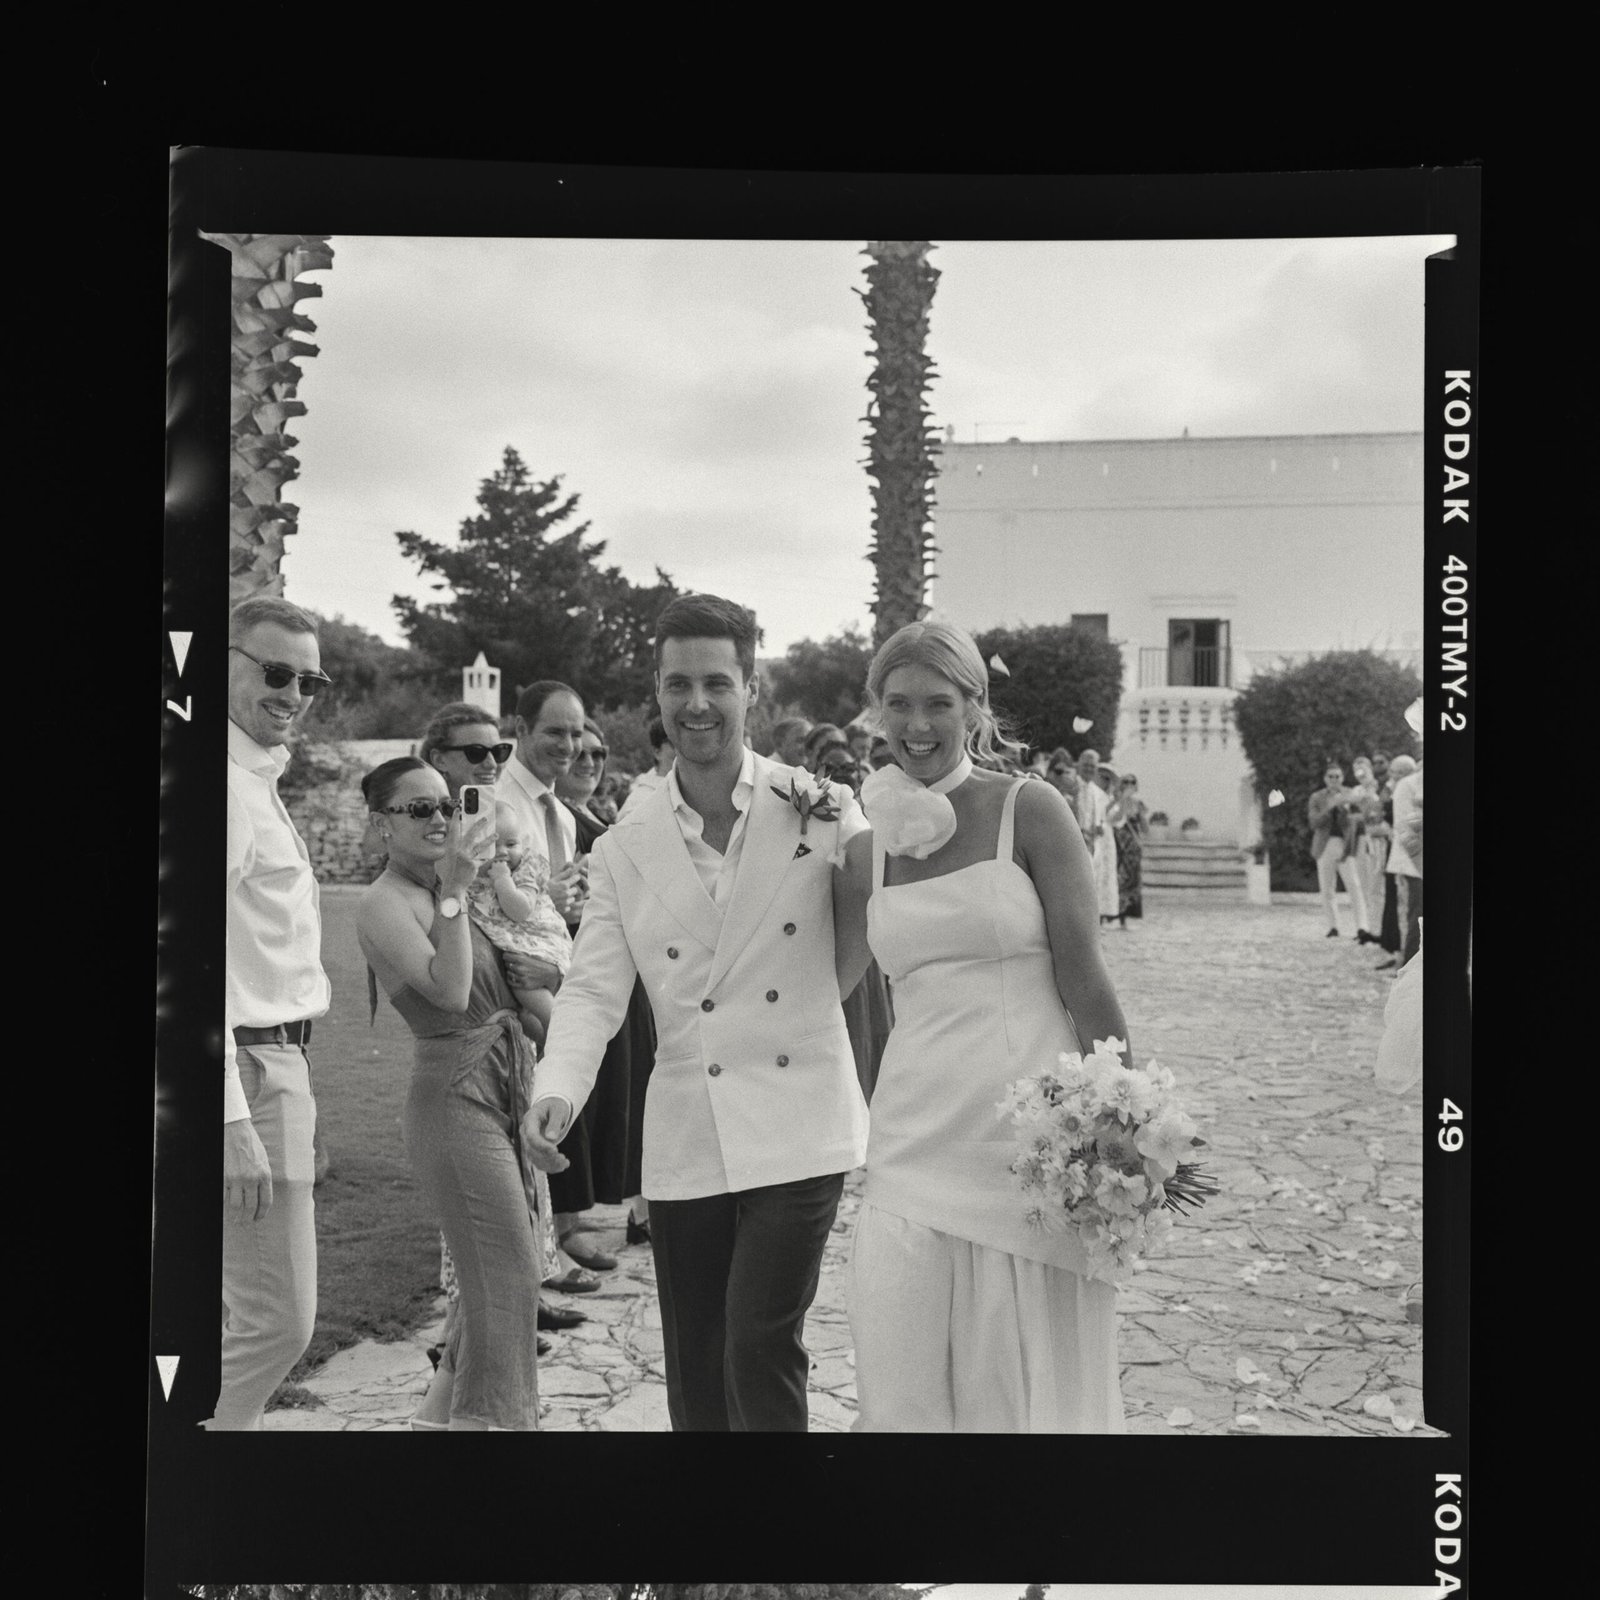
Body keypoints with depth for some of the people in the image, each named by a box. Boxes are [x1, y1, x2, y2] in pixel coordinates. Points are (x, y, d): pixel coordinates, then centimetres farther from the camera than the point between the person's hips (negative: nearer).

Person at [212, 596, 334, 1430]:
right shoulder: (223, 784, -17)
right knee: (275, 1320, -4)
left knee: (261, 1311, 20)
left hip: (274, 1062, 10)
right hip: (250, 1073, -10)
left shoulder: (256, 779, 14)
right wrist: (233, 1120, -26)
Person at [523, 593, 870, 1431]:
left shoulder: (822, 809, -2)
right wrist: (556, 1089, -18)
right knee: (693, 1376, 12)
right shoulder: (624, 850, 3)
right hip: (684, 1142, 3)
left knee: (761, 1348, -10)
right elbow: (592, 987, -2)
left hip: (795, 1131, -2)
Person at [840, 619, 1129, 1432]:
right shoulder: (867, 849, 10)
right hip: (913, 1144, 4)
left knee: (1029, 1388, 7)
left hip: (1028, 1138, -3)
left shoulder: (1030, 812, -3)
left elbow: (1084, 977, -7)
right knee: (899, 1389, 6)